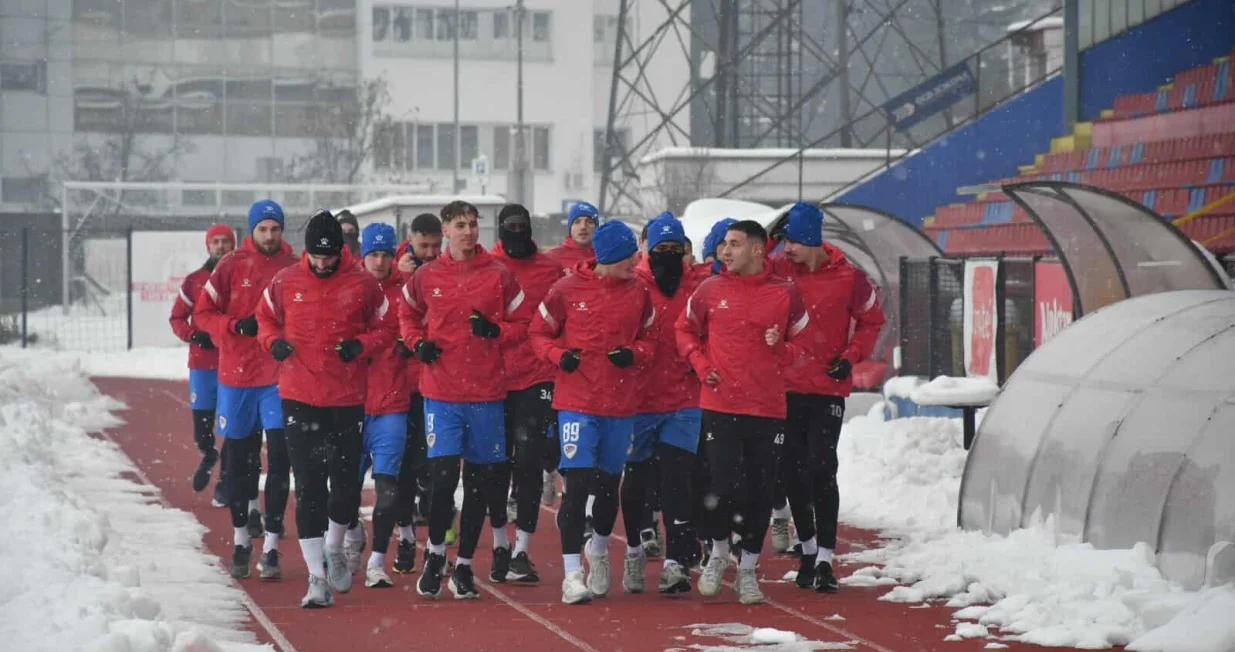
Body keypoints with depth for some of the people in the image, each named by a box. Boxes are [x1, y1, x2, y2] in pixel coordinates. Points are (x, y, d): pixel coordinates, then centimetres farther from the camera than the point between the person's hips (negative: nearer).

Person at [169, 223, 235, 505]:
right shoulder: (194, 281, 6)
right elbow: (177, 317, 11)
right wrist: (193, 335, -7)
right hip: (202, 363, 2)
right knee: (201, 421, 4)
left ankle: (226, 482, 7)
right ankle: (208, 455, 37)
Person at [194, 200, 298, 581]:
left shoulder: (295, 268, 0)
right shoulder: (231, 266, 0)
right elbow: (202, 313, 1)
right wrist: (237, 325, -15)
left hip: (280, 377, -1)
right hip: (236, 375, 1)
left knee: (279, 459, -8)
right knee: (238, 460, 9)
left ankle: (271, 547, -7)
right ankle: (241, 540, 23)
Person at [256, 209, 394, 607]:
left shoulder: (363, 284, -2)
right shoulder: (285, 283, 1)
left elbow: (385, 329, 6)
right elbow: (266, 318, 16)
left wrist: (362, 344, -13)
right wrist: (273, 341, -4)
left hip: (348, 398, 0)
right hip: (299, 398, 0)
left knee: (347, 484, 2)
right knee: (308, 486, -4)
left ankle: (334, 548, 33)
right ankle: (317, 577, 0)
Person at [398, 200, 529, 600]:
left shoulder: (499, 275, 1)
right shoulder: (427, 277, 3)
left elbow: (521, 325, 7)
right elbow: (407, 314, 20)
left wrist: (494, 331, -12)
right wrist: (417, 342, 2)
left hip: (486, 393, 1)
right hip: (440, 391, -1)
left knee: (480, 480, 5)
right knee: (442, 476, -10)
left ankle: (464, 565, 17)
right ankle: (435, 555, 10)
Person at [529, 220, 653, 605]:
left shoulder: (637, 292, 3)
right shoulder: (568, 290, -5)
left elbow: (647, 338, 14)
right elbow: (539, 333, 5)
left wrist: (633, 353, -8)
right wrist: (559, 356, -14)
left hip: (621, 403, 3)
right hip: (577, 401, -3)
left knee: (609, 484, 12)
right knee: (577, 484, -11)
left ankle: (599, 549, 40)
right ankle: (572, 575, -9)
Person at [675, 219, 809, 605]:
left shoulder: (785, 294, 2)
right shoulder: (710, 290, 3)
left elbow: (804, 344, 11)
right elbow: (685, 330, 16)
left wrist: (781, 349, -10)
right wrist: (700, 364, 0)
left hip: (768, 410, 1)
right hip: (720, 407, 0)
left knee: (759, 493, 4)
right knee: (724, 486, -7)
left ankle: (748, 569, 16)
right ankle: (718, 554, 18)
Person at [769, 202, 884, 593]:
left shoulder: (847, 276, -5)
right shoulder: (777, 269, -2)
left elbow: (872, 321, 6)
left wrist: (850, 357, -6)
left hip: (828, 389, -2)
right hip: (785, 387, 2)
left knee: (821, 471, -9)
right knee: (792, 471, 7)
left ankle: (825, 558, -8)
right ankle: (806, 549, 22)